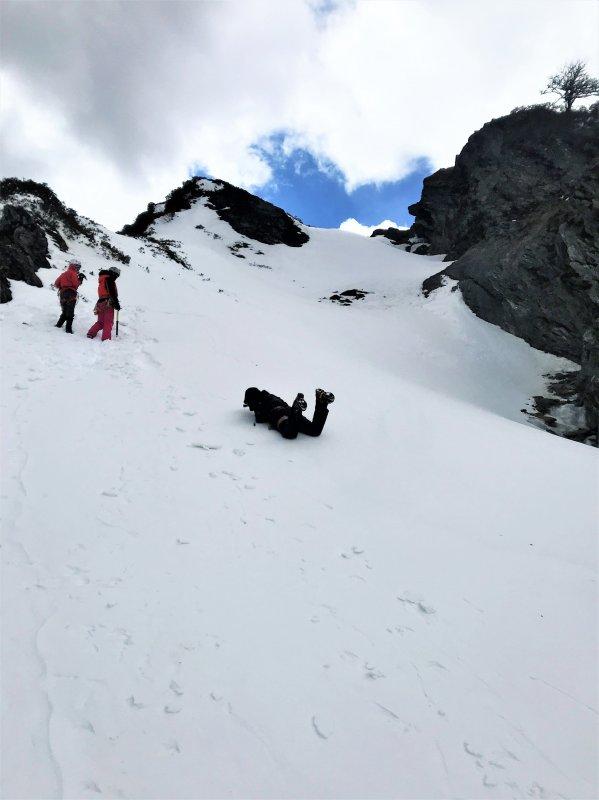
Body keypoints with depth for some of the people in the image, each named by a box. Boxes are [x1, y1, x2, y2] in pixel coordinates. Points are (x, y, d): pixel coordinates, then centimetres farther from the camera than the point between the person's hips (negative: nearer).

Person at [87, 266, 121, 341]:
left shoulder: (101, 280, 20)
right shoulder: (109, 279, -6)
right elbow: (112, 293, -15)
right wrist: (116, 303, -13)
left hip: (100, 302, 8)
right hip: (108, 303, -8)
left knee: (100, 322, 18)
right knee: (108, 322, -6)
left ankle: (90, 333, 12)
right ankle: (106, 338, -12)